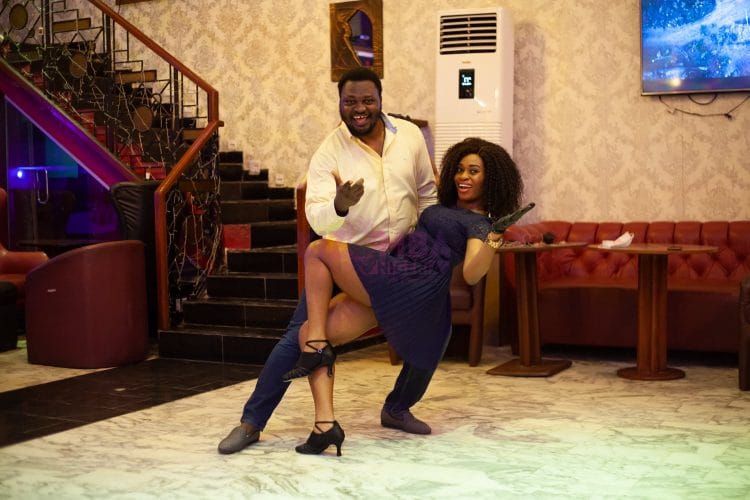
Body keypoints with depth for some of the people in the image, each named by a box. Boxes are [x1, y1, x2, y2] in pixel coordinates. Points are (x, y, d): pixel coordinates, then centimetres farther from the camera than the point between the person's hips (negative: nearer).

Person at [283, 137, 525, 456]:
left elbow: (471, 274, -20)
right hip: (390, 293, 9)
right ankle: (325, 426, -9)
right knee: (308, 333, -2)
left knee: (317, 250, -4)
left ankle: (317, 349, -8)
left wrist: (491, 245, -38)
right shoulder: (449, 206, 22)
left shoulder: (480, 224, -4)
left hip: (408, 283, -9)